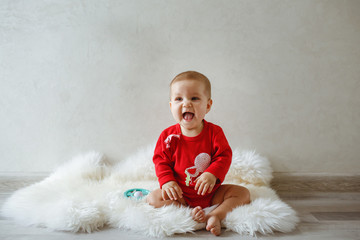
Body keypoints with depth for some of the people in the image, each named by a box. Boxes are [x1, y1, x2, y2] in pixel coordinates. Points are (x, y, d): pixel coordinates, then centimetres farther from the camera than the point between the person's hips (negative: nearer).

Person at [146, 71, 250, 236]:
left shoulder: (214, 132, -9)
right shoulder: (168, 135, -8)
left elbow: (224, 156, -10)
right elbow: (161, 160, -3)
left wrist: (212, 175, -27)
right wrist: (167, 181, -19)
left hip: (210, 192, 1)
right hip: (180, 194, 0)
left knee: (242, 193, -13)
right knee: (153, 199, -21)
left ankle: (216, 215, -25)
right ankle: (190, 213, -27)